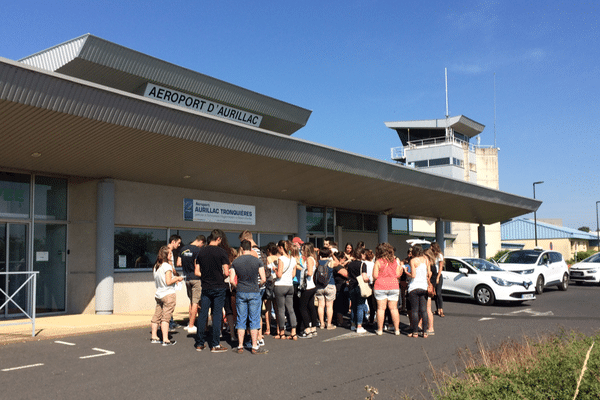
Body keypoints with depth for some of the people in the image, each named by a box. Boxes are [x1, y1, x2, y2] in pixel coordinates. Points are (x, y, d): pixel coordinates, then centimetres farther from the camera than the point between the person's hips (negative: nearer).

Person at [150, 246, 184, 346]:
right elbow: (168, 282, -20)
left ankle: (154, 337, 22)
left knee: (157, 316, 14)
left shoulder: (156, 266, 10)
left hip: (158, 295, 8)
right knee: (165, 317, -8)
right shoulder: (167, 266, -14)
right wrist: (177, 278, -3)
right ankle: (165, 340, -8)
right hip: (168, 294, -8)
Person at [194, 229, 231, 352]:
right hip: (219, 287, -4)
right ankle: (215, 345, 5)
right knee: (217, 315, 2)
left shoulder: (201, 251, 2)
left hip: (205, 287, 4)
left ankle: (199, 343, 15)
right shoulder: (221, 252, -10)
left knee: (202, 314, 9)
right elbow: (226, 272, -13)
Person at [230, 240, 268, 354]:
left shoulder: (235, 262, 1)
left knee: (241, 319, 8)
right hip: (254, 292, -2)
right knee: (254, 320, 3)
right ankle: (255, 347, 5)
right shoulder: (257, 261, -4)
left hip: (240, 293, 2)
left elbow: (231, 280, -3)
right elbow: (263, 279, -8)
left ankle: (240, 346, 11)